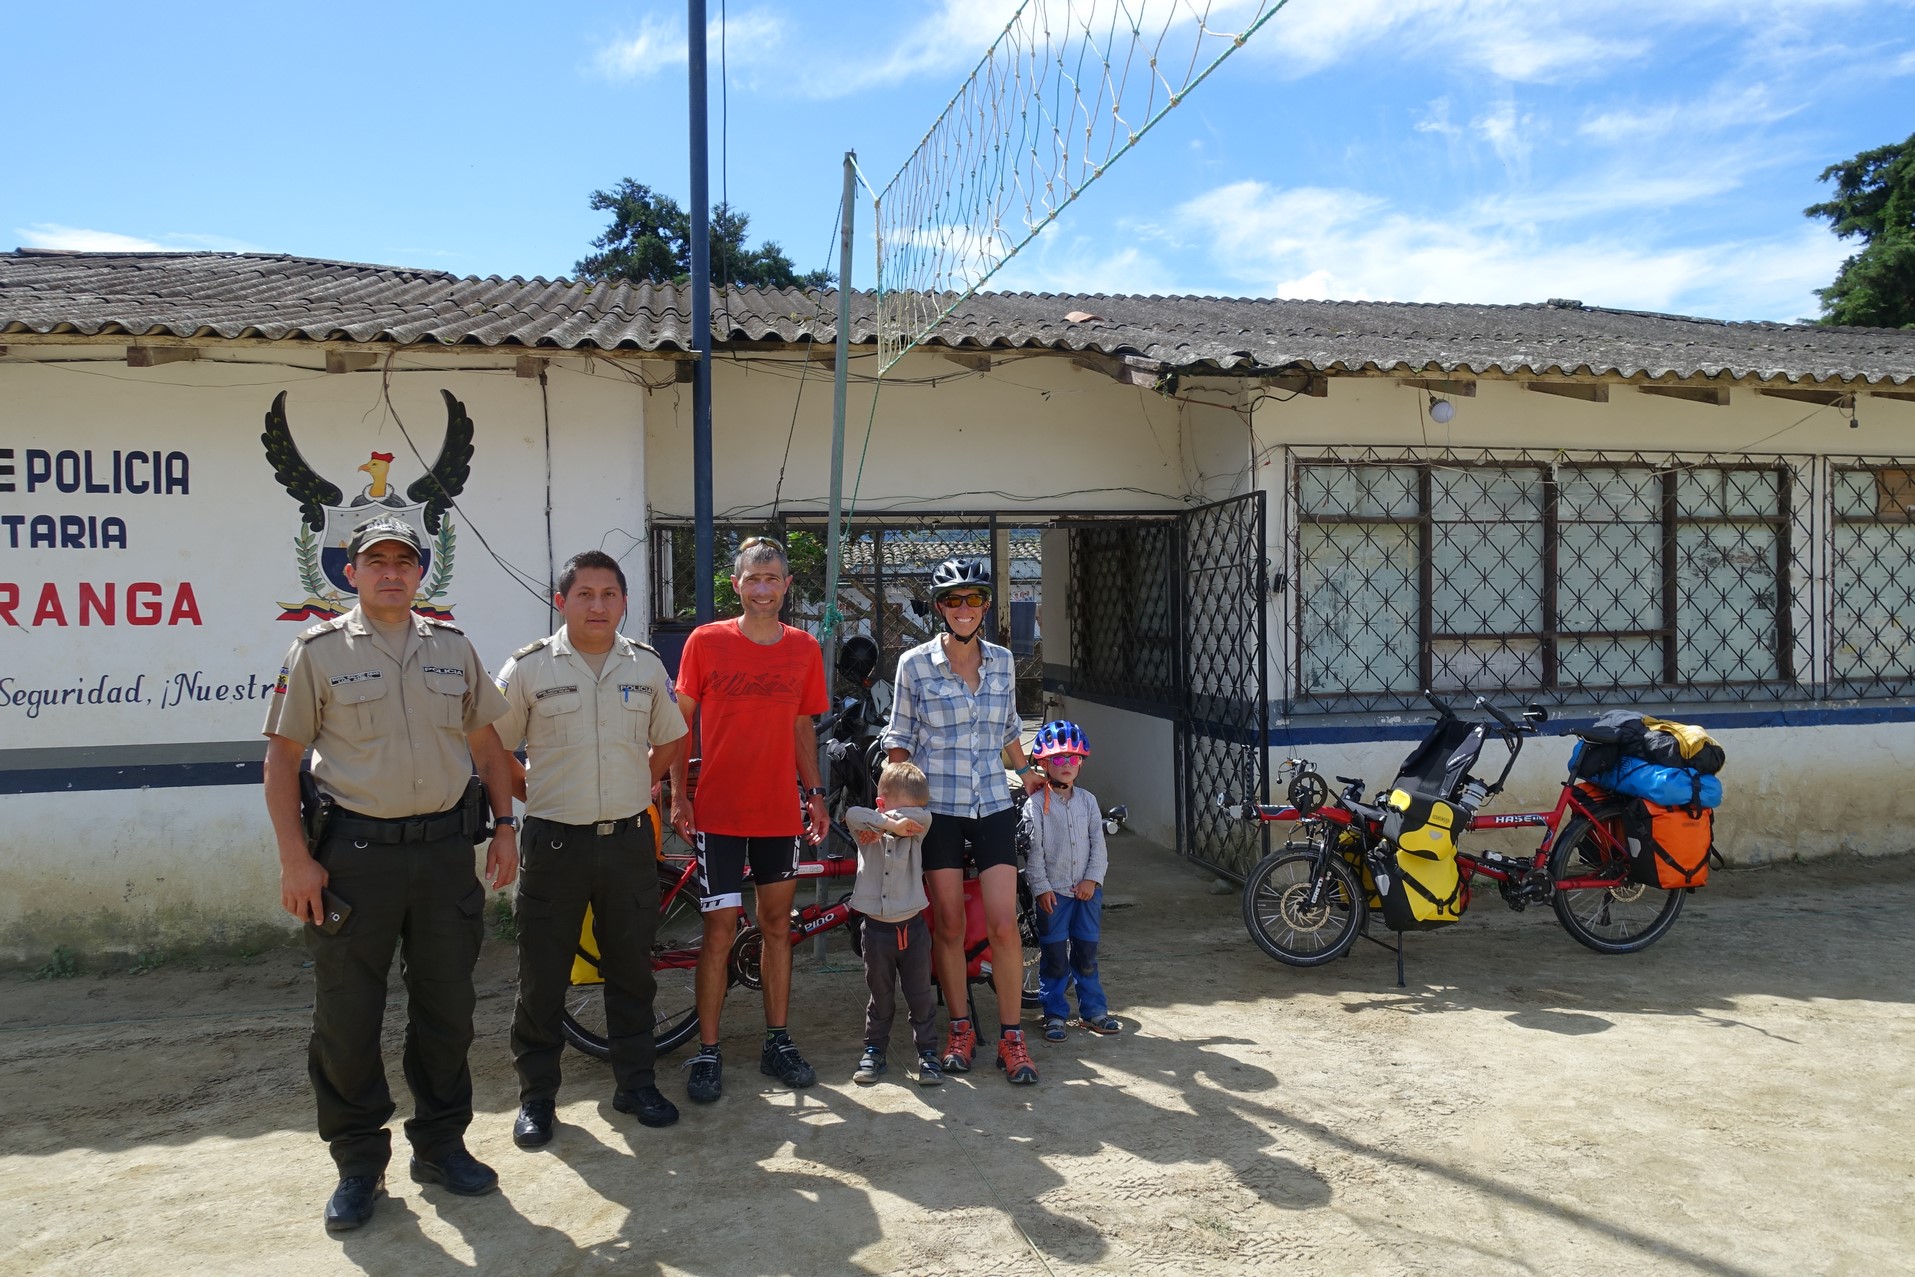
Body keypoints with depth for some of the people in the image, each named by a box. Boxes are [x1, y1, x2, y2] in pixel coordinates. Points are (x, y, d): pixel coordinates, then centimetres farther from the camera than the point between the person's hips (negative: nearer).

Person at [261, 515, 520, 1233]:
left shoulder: (453, 648, 9)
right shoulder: (319, 650, -1)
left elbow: (486, 743, 15)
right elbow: (282, 756, -1)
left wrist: (504, 826, 7)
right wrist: (294, 859, -8)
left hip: (447, 849, 3)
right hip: (354, 853, -3)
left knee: (446, 1007, 11)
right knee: (346, 1017, 4)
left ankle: (440, 1145, 27)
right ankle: (359, 1164, 21)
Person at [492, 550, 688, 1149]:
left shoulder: (646, 665, 4)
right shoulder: (529, 667, -5)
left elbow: (669, 740, 17)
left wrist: (634, 790, 10)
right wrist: (536, 797, 0)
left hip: (629, 839, 3)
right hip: (555, 843, -2)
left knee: (631, 969, 11)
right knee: (543, 976, 5)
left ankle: (635, 1083, 26)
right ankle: (536, 1096, 21)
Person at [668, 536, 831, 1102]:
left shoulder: (804, 648, 4)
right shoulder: (706, 641, -4)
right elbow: (682, 722, 2)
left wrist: (815, 792, 5)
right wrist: (678, 795, -4)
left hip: (780, 811, 3)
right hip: (718, 812, -3)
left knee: (778, 923, 10)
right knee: (720, 930, -1)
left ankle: (777, 1042, 23)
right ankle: (707, 1054, 11)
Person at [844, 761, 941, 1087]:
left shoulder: (915, 833, 0)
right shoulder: (866, 832, -3)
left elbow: (923, 816, -21)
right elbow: (852, 814, -23)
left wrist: (883, 822, -22)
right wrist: (891, 824, -28)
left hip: (912, 928, 1)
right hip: (877, 929, -1)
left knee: (921, 995, 7)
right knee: (881, 996, 12)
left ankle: (927, 1052, 18)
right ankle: (874, 1051, 26)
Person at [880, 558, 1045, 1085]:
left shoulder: (1002, 661, 5)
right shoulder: (915, 664, -4)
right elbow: (900, 740, 3)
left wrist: (1027, 771, 25)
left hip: (993, 806, 2)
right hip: (938, 809, -2)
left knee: (1003, 926, -3)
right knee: (948, 926, 5)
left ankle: (1011, 1037, 10)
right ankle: (960, 1031, 21)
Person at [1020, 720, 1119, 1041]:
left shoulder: (1087, 800, 6)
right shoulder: (1036, 804, -6)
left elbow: (1098, 842, 4)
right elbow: (1034, 850, -8)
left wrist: (1092, 879, -5)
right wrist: (1041, 887, -12)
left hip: (1086, 889, 3)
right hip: (1053, 891, -3)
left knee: (1086, 952, 11)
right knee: (1054, 955, 2)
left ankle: (1092, 1010, 22)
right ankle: (1054, 1015, 13)